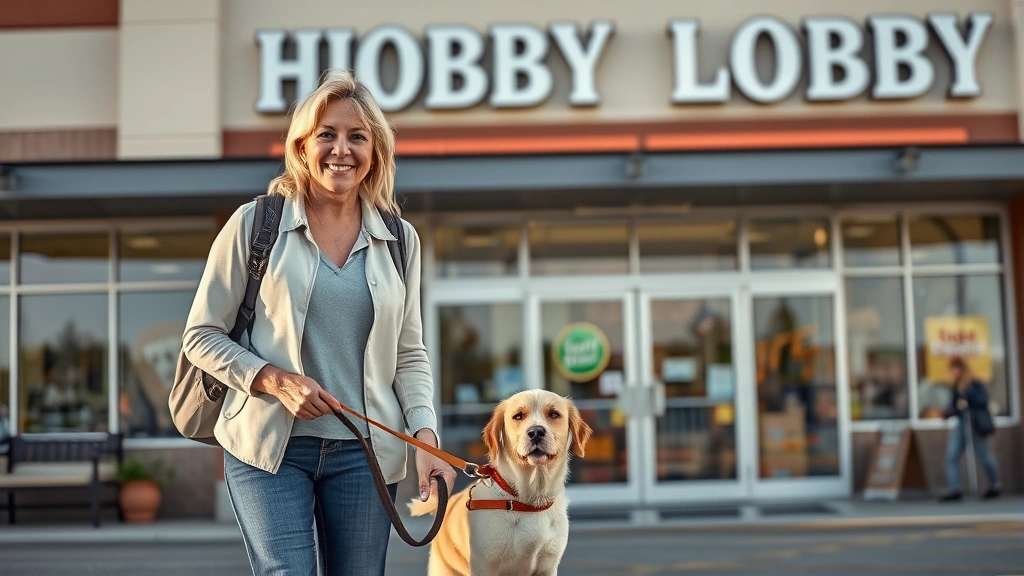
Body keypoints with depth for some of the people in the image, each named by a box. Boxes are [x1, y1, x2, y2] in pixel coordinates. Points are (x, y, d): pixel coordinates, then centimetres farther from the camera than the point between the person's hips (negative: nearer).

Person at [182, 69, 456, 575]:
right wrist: (275, 380, -14)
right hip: (269, 444, -3)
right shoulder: (255, 223, -1)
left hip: (364, 450, 3)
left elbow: (409, 354, 10)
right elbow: (201, 336, 0)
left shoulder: (399, 239, 7)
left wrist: (425, 436, -5)